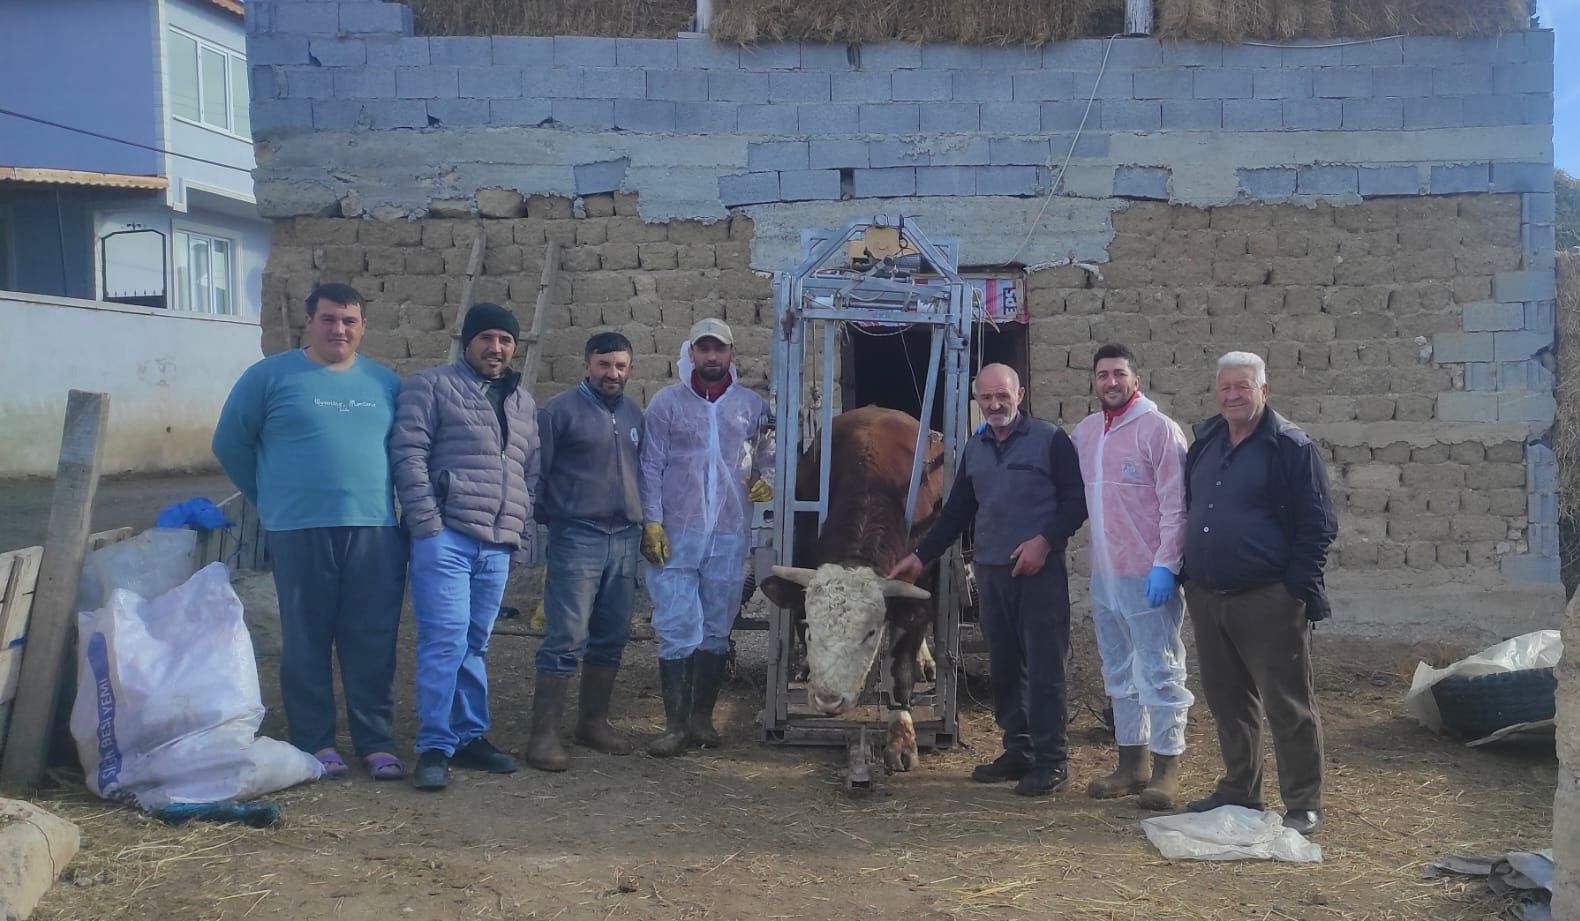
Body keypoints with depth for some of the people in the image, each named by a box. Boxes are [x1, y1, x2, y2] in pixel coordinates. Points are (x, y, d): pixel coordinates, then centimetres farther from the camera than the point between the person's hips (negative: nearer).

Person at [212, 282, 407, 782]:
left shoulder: (385, 383, 12)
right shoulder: (271, 375, 3)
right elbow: (230, 444, 8)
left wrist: (382, 497, 11)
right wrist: (271, 498, 11)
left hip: (377, 530, 2)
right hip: (301, 532, -2)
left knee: (374, 642, 3)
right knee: (307, 641, 3)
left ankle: (376, 742, 11)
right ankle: (315, 743, 13)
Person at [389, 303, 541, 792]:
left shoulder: (523, 403, 21)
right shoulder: (432, 386, 2)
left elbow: (531, 472, 24)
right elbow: (408, 453, -6)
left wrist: (525, 530, 16)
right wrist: (426, 520, -13)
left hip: (497, 546, 6)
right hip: (446, 537, -6)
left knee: (474, 645, 12)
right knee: (445, 640, -10)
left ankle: (470, 736, 19)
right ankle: (434, 747, -4)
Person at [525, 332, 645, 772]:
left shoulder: (634, 415, 15)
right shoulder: (559, 411, -4)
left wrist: (644, 522, 17)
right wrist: (550, 519, -3)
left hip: (625, 539, 6)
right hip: (577, 538, -6)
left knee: (611, 638, 11)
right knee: (566, 639, -10)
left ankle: (594, 722, 24)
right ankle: (544, 734, -6)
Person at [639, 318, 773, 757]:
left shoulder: (753, 405, 9)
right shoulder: (667, 401, 3)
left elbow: (769, 456, 20)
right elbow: (651, 466, 0)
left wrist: (768, 480, -3)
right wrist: (651, 522, -8)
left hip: (730, 537, 3)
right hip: (676, 536, -2)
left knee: (716, 631, 9)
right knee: (677, 630, -5)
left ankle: (702, 718, 21)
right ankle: (675, 725, 3)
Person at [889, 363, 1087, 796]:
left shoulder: (1050, 439, -3)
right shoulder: (974, 449, 16)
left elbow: (1077, 500, -6)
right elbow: (956, 512, 21)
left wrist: (1044, 541, -17)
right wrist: (920, 557, 18)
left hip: (1040, 571, -6)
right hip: (991, 571, 6)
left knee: (1044, 667, -5)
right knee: (1004, 666, 10)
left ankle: (1051, 760, 2)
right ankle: (1018, 752, 20)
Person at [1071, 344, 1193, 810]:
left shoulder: (1158, 429, -10)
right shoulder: (1085, 431, 11)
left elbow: (1175, 505, -15)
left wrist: (1165, 565, -20)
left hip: (1148, 575, -7)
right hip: (1103, 574, 7)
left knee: (1159, 671, -1)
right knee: (1119, 671, 15)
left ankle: (1166, 767, 8)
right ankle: (1131, 762, 25)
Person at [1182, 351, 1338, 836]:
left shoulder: (1290, 446, -7)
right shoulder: (1204, 442, 13)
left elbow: (1317, 524, -8)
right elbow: (1187, 509, 21)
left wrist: (1301, 590, -14)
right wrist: (1185, 574, 15)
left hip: (1268, 601, -6)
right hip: (1206, 598, 7)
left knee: (1288, 705, -1)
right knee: (1227, 702, 15)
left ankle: (1303, 805, 9)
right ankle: (1238, 790, 28)